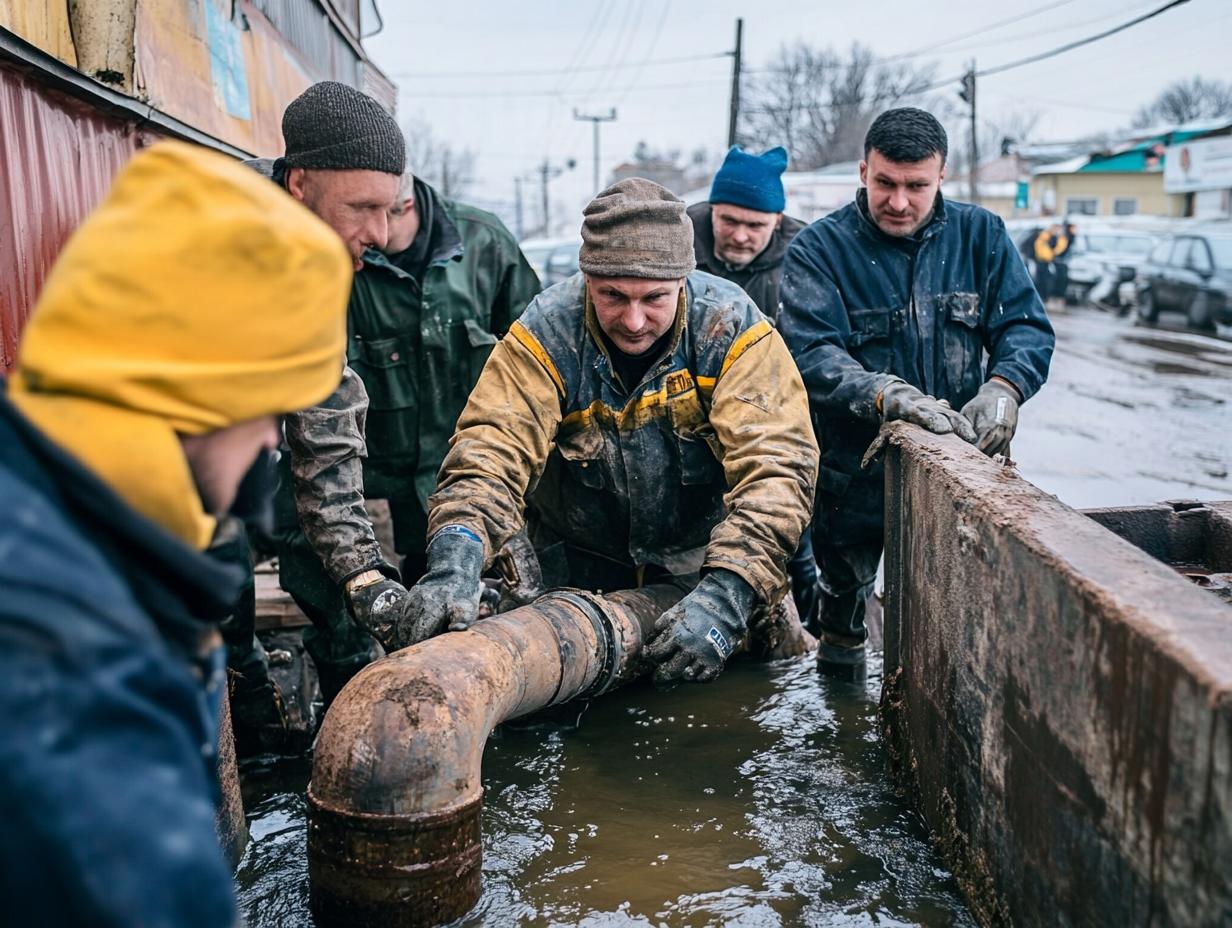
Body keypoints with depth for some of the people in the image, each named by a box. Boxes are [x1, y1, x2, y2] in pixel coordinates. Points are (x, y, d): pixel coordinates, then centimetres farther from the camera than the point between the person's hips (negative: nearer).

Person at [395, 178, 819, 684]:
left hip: (701, 556, 0)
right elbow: (492, 449, -32)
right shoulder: (545, 334, -21)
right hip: (580, 569, 0)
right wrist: (455, 559, -52)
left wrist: (727, 594, -44)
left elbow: (776, 465, -31)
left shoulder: (731, 326, -23)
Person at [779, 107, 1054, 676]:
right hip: (855, 473, -2)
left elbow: (1026, 327, 0)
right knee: (845, 590, 16)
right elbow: (811, 353, -20)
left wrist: (1004, 386, -22)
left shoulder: (980, 236, 4)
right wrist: (884, 394, -37)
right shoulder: (818, 250, -7)